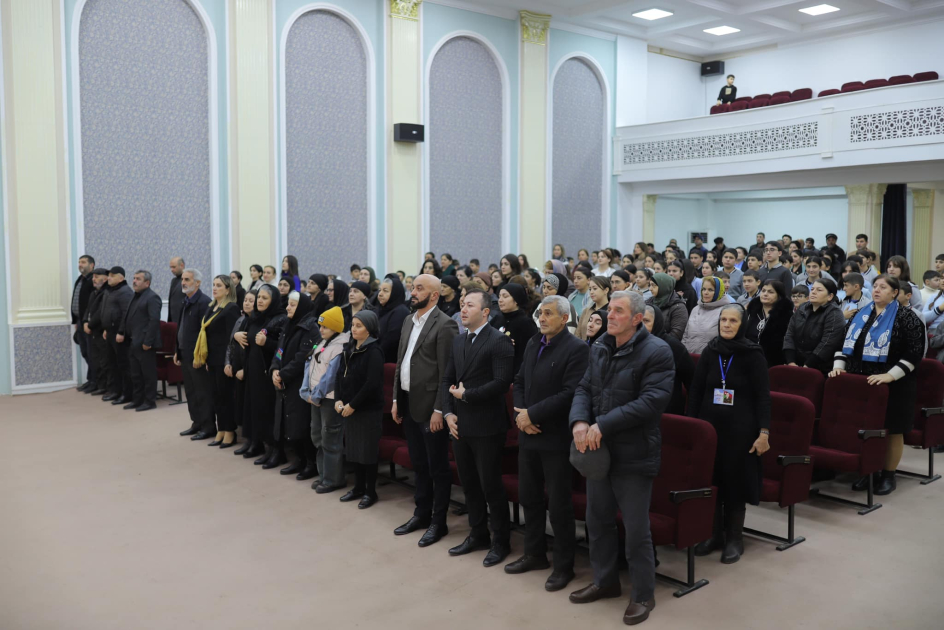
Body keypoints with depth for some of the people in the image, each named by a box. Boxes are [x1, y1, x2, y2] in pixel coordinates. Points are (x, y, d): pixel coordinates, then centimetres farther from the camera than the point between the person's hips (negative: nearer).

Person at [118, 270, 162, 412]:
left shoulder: (152, 297, -13)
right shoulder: (135, 296, 17)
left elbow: (154, 320, -20)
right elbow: (127, 316, 23)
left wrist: (147, 342, -23)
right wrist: (121, 332, 11)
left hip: (144, 343, -9)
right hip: (133, 342, 9)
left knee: (148, 373, -1)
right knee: (135, 374, 15)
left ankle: (150, 401, 7)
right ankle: (138, 399, 24)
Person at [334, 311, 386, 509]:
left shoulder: (373, 351, -14)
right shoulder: (348, 348, 8)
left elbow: (372, 383, -19)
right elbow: (340, 375, 10)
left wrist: (353, 405, -15)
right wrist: (338, 399, -3)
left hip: (369, 409, -7)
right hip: (349, 408, 7)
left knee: (368, 450, 2)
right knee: (353, 448, 13)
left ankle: (371, 492, 14)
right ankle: (358, 487, 26)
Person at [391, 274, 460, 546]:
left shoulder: (444, 325, -13)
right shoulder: (408, 321, 12)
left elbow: (446, 371, -16)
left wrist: (439, 410, -18)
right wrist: (396, 399, 12)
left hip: (429, 406, -8)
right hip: (408, 403, 8)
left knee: (437, 467, 5)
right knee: (418, 464, 19)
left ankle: (438, 522, 17)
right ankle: (421, 513, 31)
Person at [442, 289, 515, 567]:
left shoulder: (498, 341, -11)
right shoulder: (458, 341, 12)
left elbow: (502, 382, -20)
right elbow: (447, 379, 13)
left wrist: (466, 395, -15)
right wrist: (448, 412, 0)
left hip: (486, 427, -7)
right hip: (460, 425, 7)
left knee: (490, 485, 2)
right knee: (469, 483, 15)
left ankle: (500, 541, 17)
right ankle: (478, 534, 30)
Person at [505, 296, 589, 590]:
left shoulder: (576, 349, -13)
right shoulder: (533, 343, 11)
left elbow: (570, 393, -21)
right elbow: (519, 381, 13)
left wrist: (532, 414, -18)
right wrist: (520, 414, -4)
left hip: (556, 437, -7)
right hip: (528, 434, 7)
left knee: (559, 504, 3)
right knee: (528, 496, 16)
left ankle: (564, 565, 18)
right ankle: (534, 553, 33)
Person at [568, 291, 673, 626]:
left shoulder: (657, 352, -15)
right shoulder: (599, 348, 7)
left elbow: (651, 402, -23)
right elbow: (584, 388, 6)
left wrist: (603, 425, -25)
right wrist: (579, 422, -15)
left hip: (634, 454, -7)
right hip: (597, 449, 7)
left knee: (636, 528, 5)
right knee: (597, 520, 18)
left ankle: (643, 594, 23)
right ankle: (605, 580, 38)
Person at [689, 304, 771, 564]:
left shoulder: (753, 354, -6)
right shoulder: (710, 352, 5)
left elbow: (763, 396, -7)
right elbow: (695, 390, 8)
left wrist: (763, 432, -13)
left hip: (740, 429, -3)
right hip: (709, 425, 4)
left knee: (735, 481, 4)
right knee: (709, 479, 7)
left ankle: (734, 538, 19)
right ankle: (714, 533, 23)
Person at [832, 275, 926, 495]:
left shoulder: (906, 317, -6)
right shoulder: (861, 315, 11)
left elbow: (914, 352, -13)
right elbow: (844, 343, 15)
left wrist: (890, 375, -21)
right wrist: (838, 366, -1)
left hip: (893, 386, -5)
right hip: (861, 383, 5)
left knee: (892, 430, 3)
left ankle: (888, 476, 15)